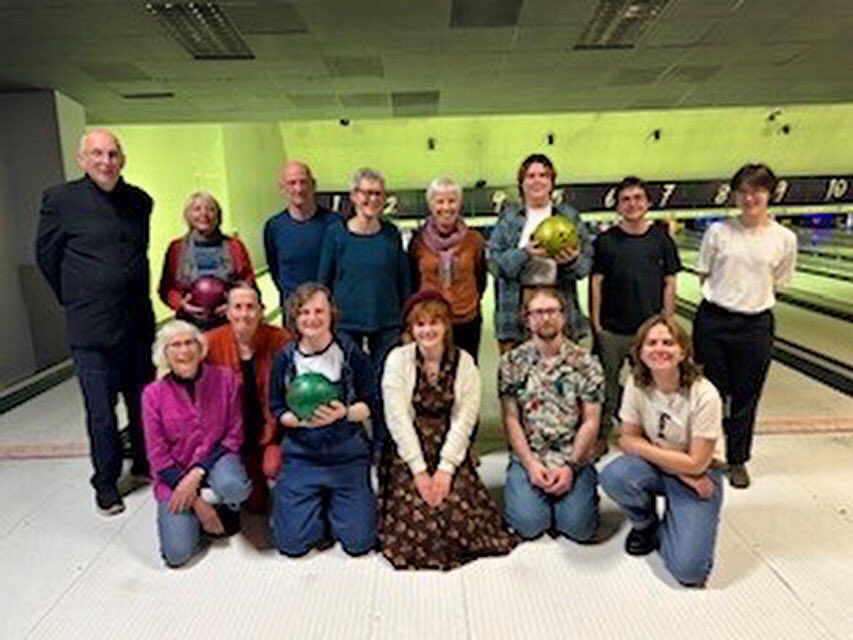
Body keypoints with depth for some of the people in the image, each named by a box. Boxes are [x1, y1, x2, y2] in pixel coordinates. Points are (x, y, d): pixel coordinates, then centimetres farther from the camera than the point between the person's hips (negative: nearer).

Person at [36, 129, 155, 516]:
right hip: (91, 328, -4)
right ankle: (106, 483, 23)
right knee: (101, 411, 4)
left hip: (138, 323, 4)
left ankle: (144, 464, 35)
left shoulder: (140, 201, 6)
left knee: (144, 401, 15)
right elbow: (47, 257, 2)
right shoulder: (61, 199, -6)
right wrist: (77, 302, 9)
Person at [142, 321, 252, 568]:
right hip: (174, 476, 1)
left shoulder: (225, 379, -10)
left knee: (233, 488, -36)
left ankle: (227, 511, 3)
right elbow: (158, 456, -7)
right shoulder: (153, 394, -9)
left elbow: (234, 436, -7)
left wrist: (197, 473, -19)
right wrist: (197, 502, -12)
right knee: (177, 554, -14)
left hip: (215, 459, 0)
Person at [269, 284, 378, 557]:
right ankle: (320, 507, 28)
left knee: (358, 542, -3)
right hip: (300, 455, 1)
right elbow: (276, 409, 3)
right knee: (292, 543, -2)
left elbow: (370, 405, -3)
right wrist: (301, 420, -18)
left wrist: (344, 413, -23)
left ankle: (333, 506, 28)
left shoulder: (351, 354, -7)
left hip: (348, 454, -1)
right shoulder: (285, 359, -2)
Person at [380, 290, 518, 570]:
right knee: (413, 513, -18)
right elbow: (398, 418, -10)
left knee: (459, 513, -15)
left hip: (450, 452, 1)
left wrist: (446, 468, -14)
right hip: (408, 452, -1)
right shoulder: (398, 359, -5)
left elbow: (464, 419, -6)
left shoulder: (464, 362, -1)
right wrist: (419, 470, -14)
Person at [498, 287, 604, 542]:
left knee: (578, 527, -16)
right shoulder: (512, 362, 0)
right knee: (529, 524, -18)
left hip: (574, 460, 0)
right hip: (527, 458, 0)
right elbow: (511, 419, -2)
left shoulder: (586, 363, 0)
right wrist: (531, 464, -11)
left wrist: (570, 466, -12)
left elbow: (590, 422, -2)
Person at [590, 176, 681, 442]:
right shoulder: (605, 241, -2)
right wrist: (596, 325, -5)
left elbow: (669, 284, 4)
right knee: (606, 388, 9)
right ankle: (600, 437, 26)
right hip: (611, 331, -1)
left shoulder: (661, 239, 1)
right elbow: (596, 283, -2)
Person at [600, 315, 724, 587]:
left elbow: (695, 464, -18)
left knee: (688, 569, -20)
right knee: (612, 476, -30)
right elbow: (627, 440, -6)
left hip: (697, 477, -3)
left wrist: (642, 447, -15)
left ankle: (667, 526, 15)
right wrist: (674, 462, -17)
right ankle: (645, 524, 3)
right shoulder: (637, 385, -13)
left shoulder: (704, 395, -23)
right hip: (654, 470, 3)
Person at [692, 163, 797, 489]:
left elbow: (776, 285, 8)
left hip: (756, 325, 1)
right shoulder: (718, 231, -5)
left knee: (745, 398, 12)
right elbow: (704, 275, 4)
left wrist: (752, 300, 5)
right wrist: (722, 296, 0)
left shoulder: (785, 239, -2)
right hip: (713, 321, -1)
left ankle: (737, 460, 32)